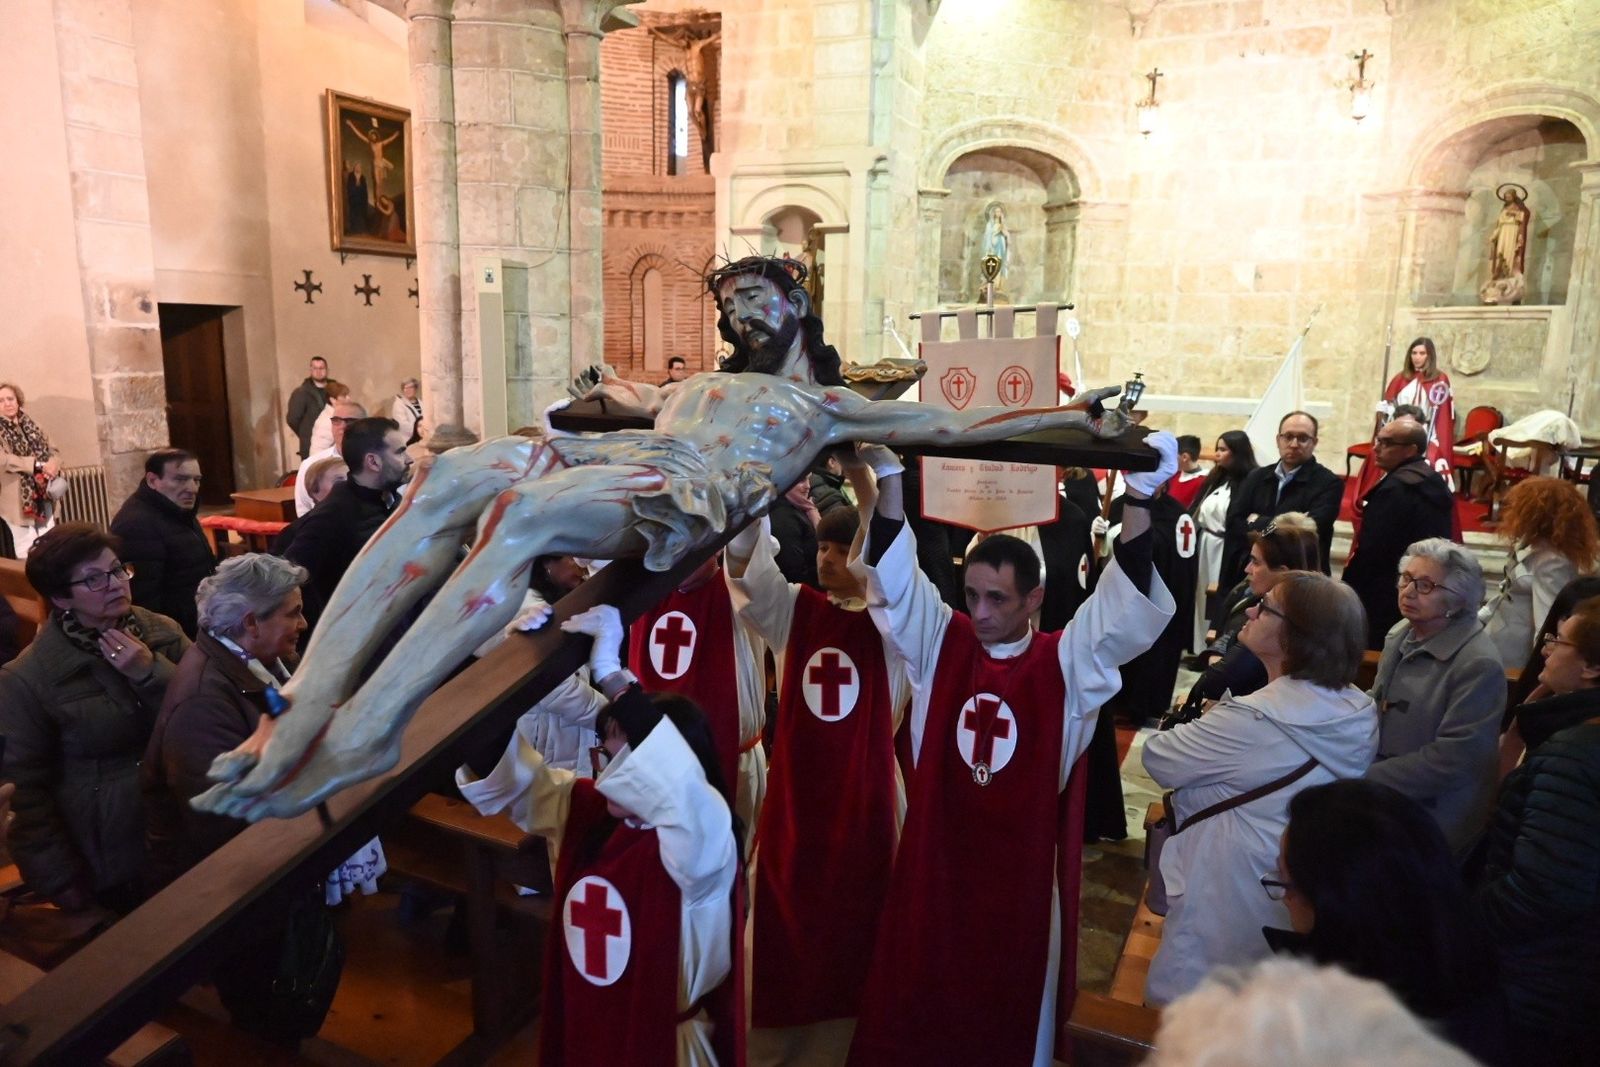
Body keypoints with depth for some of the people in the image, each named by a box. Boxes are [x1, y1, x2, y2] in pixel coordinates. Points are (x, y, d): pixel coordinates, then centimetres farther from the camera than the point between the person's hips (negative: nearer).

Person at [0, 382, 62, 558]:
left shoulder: (31, 426, 13)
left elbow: (52, 452, 10)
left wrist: (53, 464, -13)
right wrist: (38, 464, -22)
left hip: (44, 499, 5)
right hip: (18, 502, -5)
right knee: (25, 556, -2)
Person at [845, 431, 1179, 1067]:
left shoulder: (1066, 664, -8)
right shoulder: (940, 644, -4)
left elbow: (1129, 607, -19)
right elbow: (894, 575, -13)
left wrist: (1141, 498, -30)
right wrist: (887, 475, -24)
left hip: (1024, 864, -1)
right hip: (936, 854, 1)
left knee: (1014, 1005, 16)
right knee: (921, 993, 16)